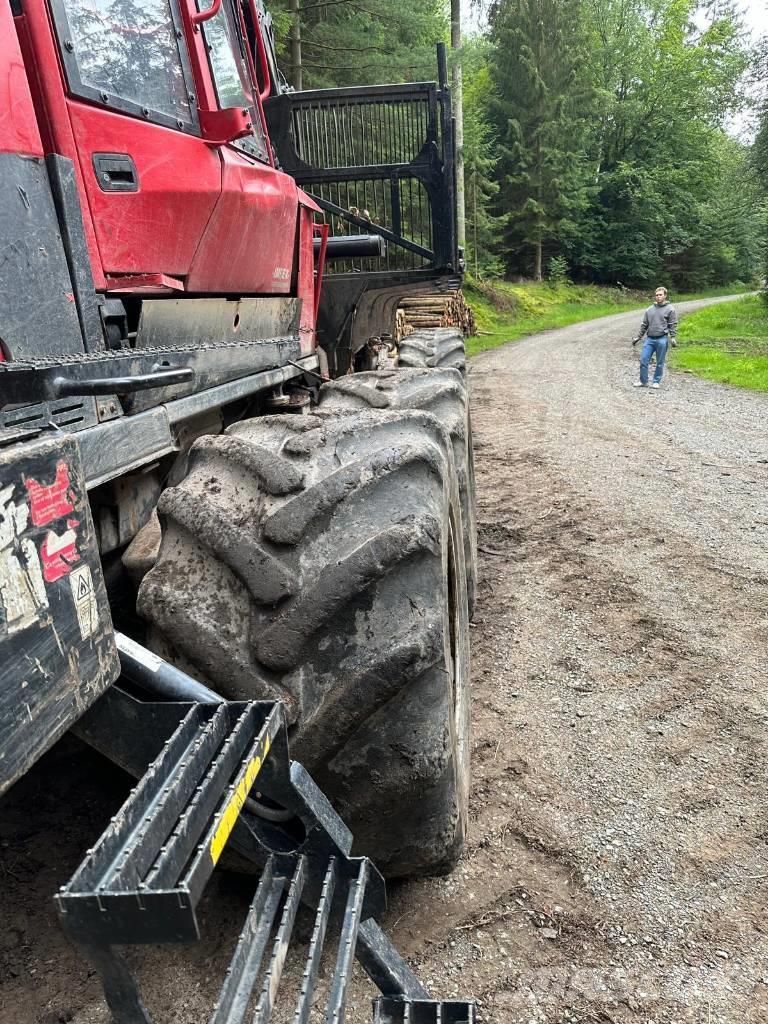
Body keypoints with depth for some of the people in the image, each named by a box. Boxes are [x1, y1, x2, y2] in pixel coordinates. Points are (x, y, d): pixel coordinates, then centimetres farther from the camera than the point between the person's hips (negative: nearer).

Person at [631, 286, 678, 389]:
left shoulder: (670, 309, 1)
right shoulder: (650, 309, 12)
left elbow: (673, 325, -2)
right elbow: (644, 325, 16)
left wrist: (673, 337, -12)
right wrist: (638, 337, 13)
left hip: (662, 339, -4)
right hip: (649, 339, 4)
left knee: (660, 363, 3)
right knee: (643, 360, -1)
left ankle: (657, 381, 15)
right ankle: (643, 381, 10)